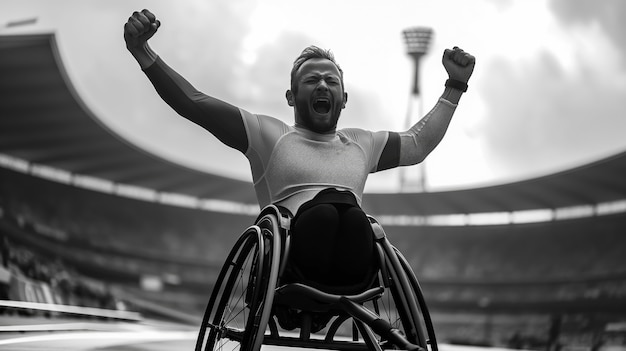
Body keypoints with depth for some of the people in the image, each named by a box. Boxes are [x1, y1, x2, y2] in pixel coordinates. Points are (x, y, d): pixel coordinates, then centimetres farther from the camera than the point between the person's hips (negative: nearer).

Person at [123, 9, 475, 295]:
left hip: (352, 280, 3)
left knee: (353, 220, -34)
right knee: (324, 210, -37)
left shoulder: (361, 143, 32)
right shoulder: (270, 134, 18)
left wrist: (456, 86, 43)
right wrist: (142, 51, 2)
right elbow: (192, 102, 13)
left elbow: (419, 142, 45)